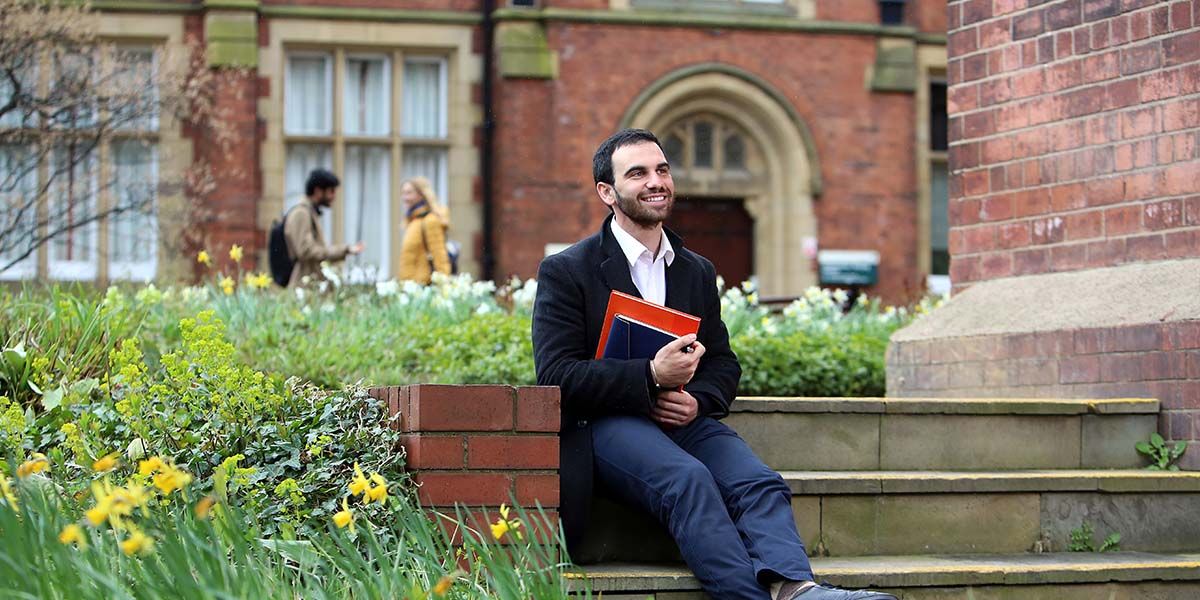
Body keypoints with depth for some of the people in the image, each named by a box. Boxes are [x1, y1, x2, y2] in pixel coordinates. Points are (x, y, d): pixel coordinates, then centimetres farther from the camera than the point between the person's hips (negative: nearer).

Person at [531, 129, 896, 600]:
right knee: (687, 478, -35)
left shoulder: (698, 272, 21)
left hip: (682, 420, 5)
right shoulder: (565, 272, 3)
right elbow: (556, 375, -7)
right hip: (607, 423, -5)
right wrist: (651, 376, -19)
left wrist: (696, 401, -6)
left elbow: (723, 364, 20)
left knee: (758, 482, -26)